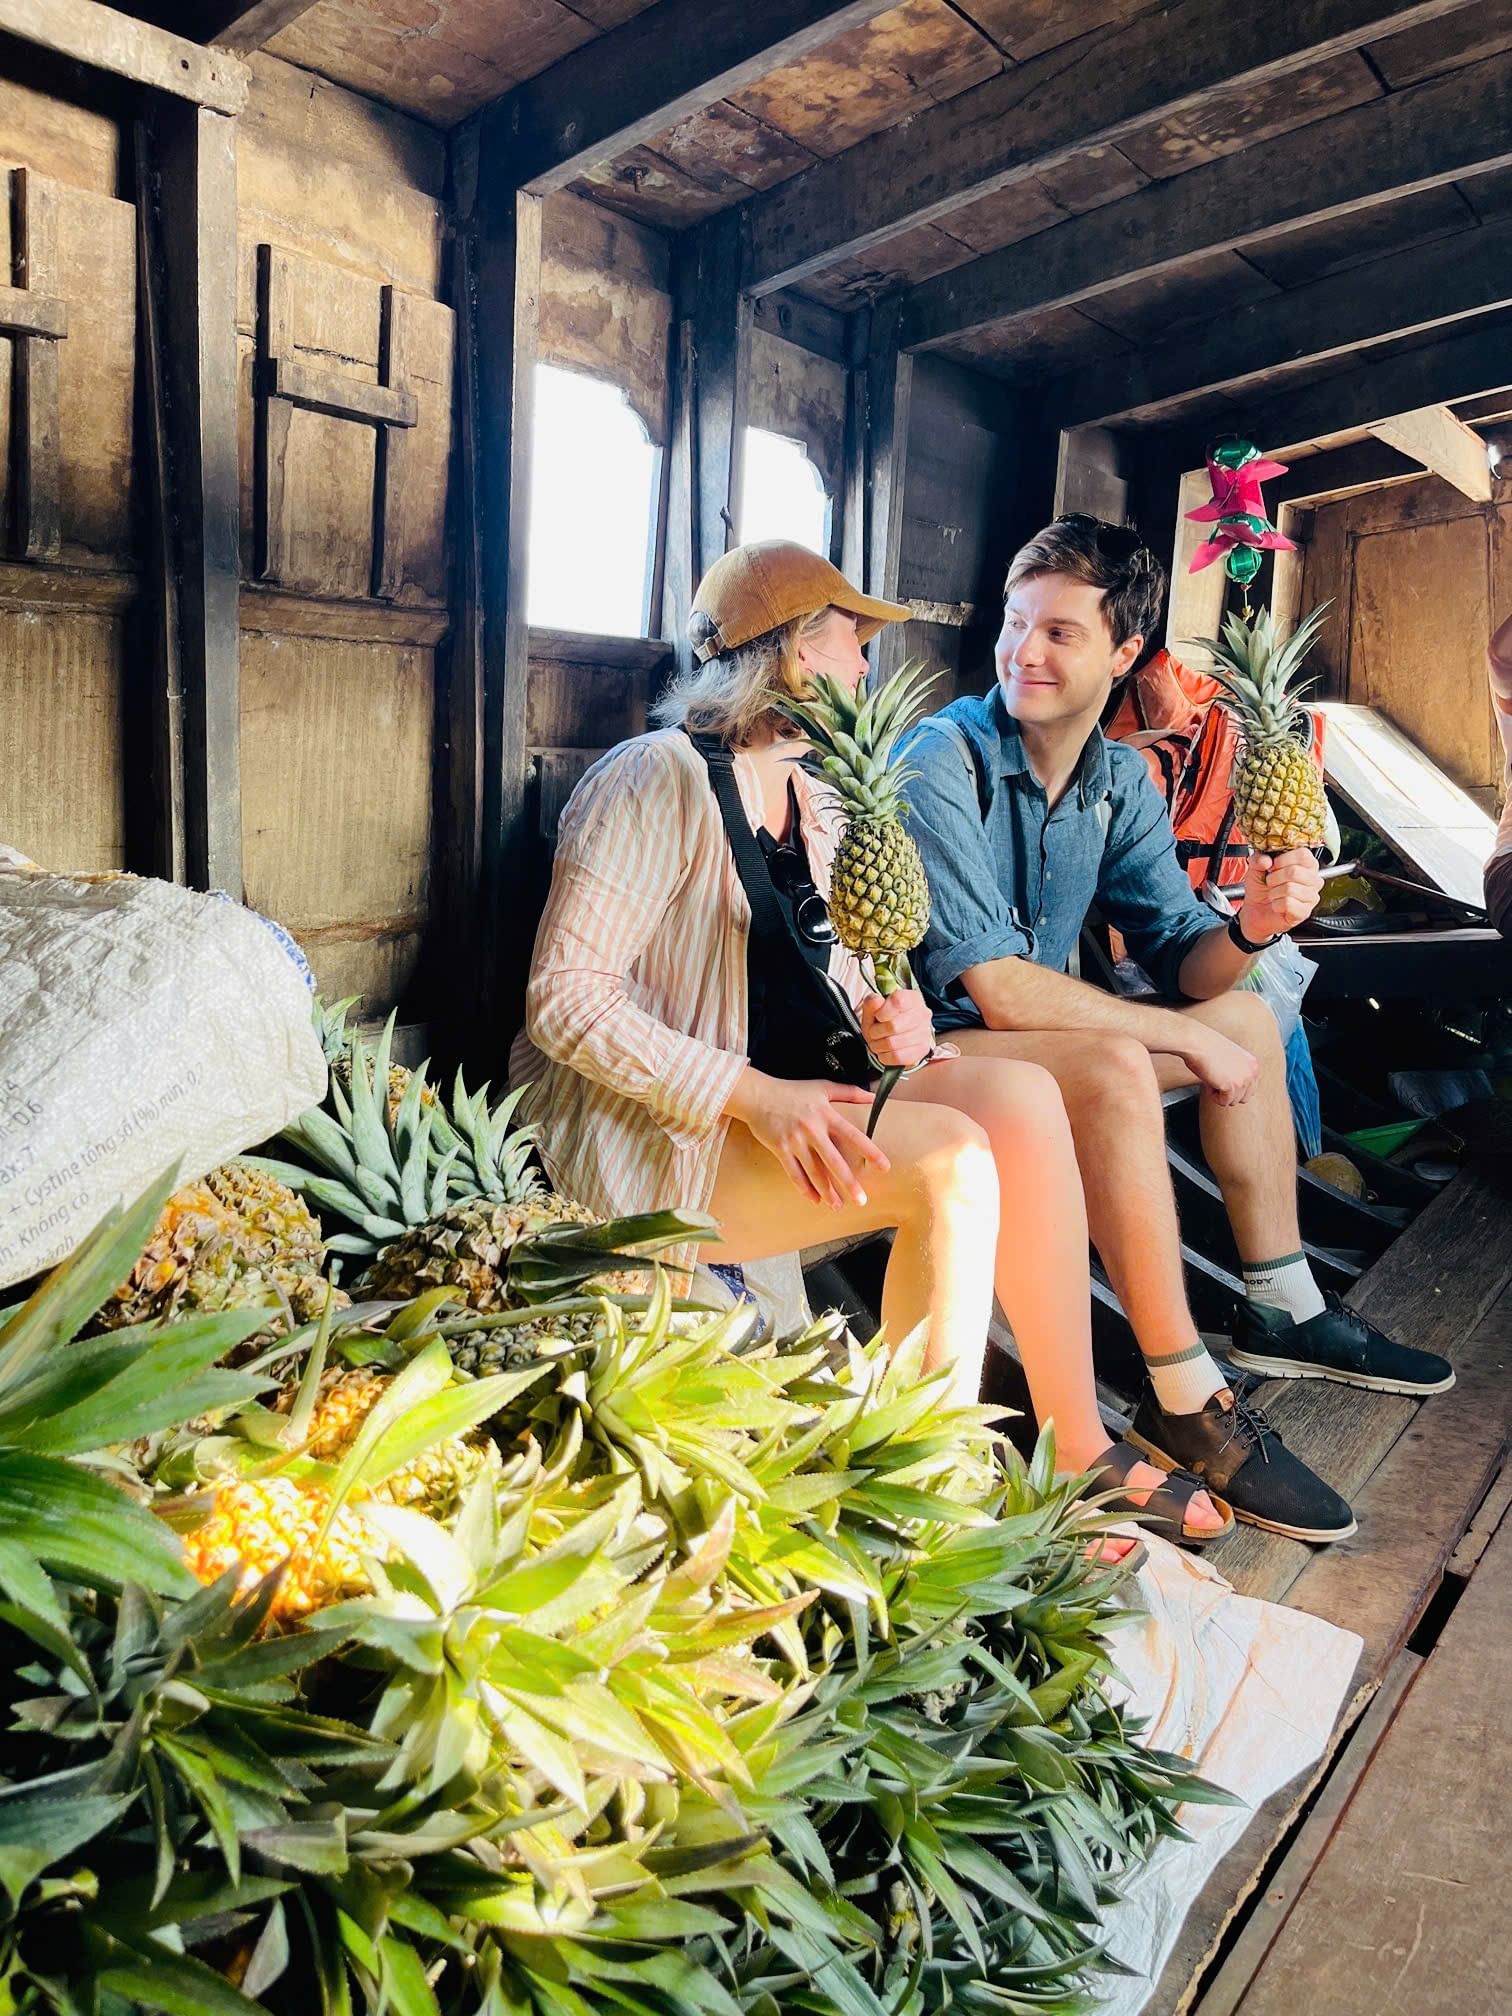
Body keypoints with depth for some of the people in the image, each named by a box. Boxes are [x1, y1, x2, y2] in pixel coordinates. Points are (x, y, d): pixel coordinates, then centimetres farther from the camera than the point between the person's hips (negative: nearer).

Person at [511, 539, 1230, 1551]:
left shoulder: (813, 794, 15)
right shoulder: (657, 782, -12)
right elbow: (564, 1001, -18)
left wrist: (888, 1021, -4)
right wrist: (754, 1096, -28)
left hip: (789, 1099, 8)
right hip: (657, 1136, -8)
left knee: (1021, 1095, -13)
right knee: (950, 1163, -26)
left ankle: (1081, 1448, -7)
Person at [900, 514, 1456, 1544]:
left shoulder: (1121, 779, 2)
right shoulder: (943, 762, -22)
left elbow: (1178, 953, 2)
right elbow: (996, 987, -28)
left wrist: (1248, 927, -22)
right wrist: (1190, 1035, -20)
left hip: (1044, 1032, 8)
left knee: (1252, 1014, 10)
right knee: (1116, 1068, -33)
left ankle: (1284, 1308, 20)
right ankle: (1185, 1400, -20)